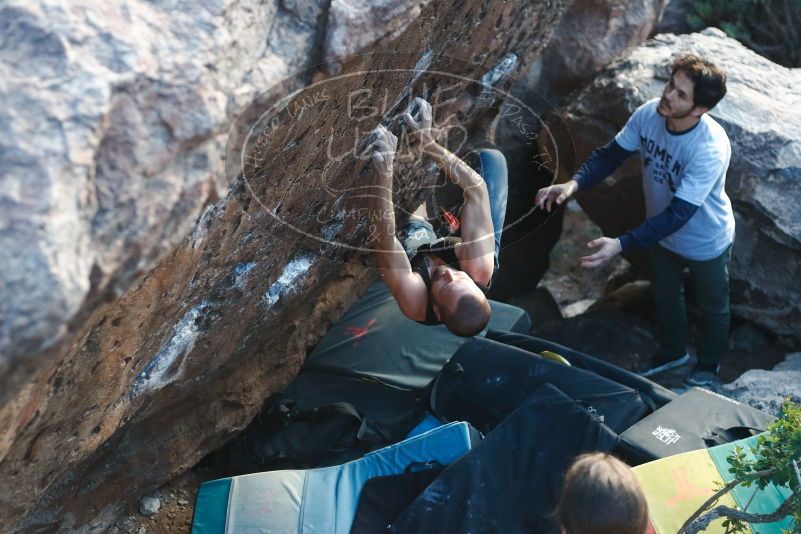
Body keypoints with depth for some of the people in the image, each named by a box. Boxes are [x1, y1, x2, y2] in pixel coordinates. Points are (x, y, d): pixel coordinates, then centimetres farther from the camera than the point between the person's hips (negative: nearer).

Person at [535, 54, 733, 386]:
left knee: (711, 306, 23)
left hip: (705, 242, -5)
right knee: (664, 296, 28)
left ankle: (709, 364, 51)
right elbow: (612, 154, -12)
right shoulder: (648, 114, -23)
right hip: (661, 232, 5)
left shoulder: (711, 149, -40)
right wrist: (574, 184, -30)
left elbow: (678, 214, -41)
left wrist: (622, 245, -48)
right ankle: (673, 352, 56)